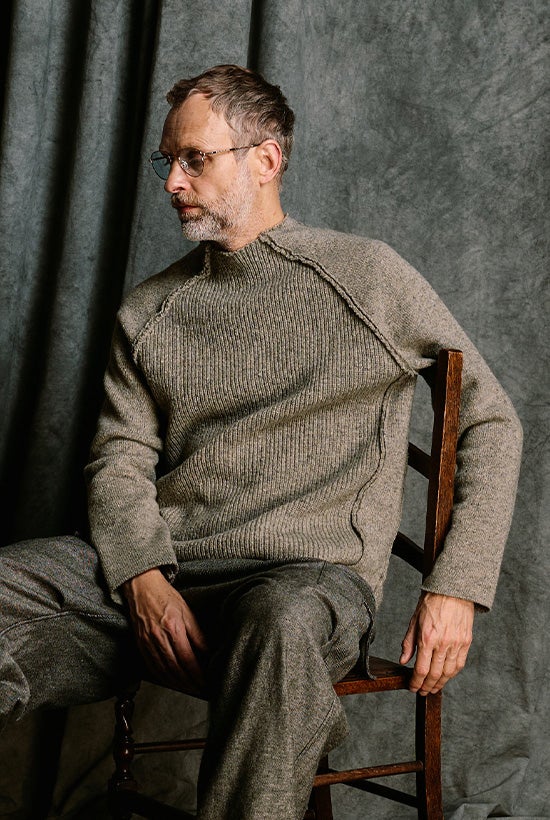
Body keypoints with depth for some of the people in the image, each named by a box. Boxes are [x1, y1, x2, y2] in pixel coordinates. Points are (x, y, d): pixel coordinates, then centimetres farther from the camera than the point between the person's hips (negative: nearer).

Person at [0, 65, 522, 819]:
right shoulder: (148, 311, 18)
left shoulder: (365, 277, 6)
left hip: (310, 577, -4)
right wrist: (144, 578, -11)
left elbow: (492, 421, 8)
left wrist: (456, 587, -3)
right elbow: (121, 461, 11)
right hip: (152, 571, 4)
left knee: (281, 620, -40)